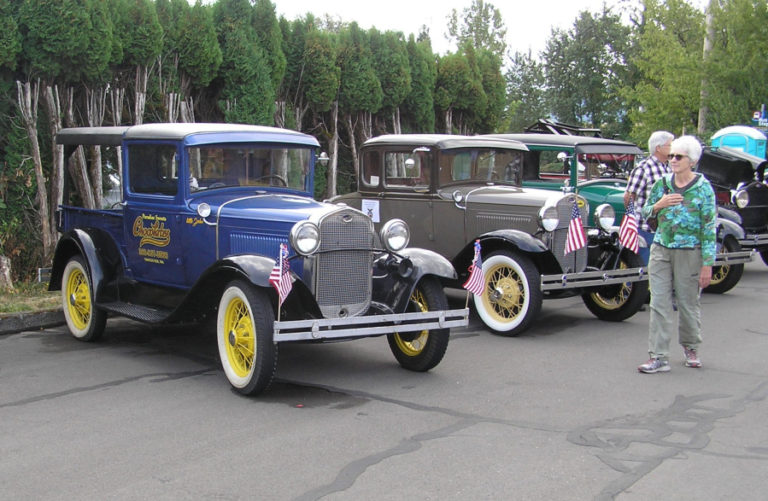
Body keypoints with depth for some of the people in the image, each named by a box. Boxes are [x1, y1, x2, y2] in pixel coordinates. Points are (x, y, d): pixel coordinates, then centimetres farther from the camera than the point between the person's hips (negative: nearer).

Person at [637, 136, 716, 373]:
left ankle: (691, 347, 34)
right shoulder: (662, 183, 5)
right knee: (659, 303, -1)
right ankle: (659, 357, 2)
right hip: (660, 249, 3)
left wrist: (707, 264, -10)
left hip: (689, 253, -3)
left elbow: (709, 227, -7)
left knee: (688, 303, 10)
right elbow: (644, 212, 14)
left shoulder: (703, 188, -6)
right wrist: (658, 205, -9)